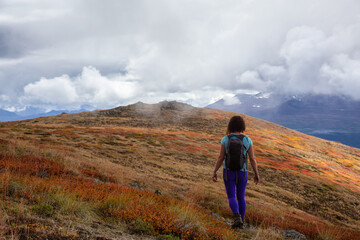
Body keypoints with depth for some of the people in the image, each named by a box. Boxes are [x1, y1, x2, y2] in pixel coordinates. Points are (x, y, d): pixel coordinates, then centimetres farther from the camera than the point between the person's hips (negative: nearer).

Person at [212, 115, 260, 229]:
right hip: (242, 173, 1)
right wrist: (256, 174, 5)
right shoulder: (247, 140, -7)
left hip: (228, 172, -1)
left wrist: (214, 172, 1)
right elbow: (252, 159, -5)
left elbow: (221, 158, -8)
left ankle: (237, 217, -22)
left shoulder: (225, 139, -9)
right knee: (241, 197, 17)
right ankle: (241, 222, 18)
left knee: (231, 198, 4)